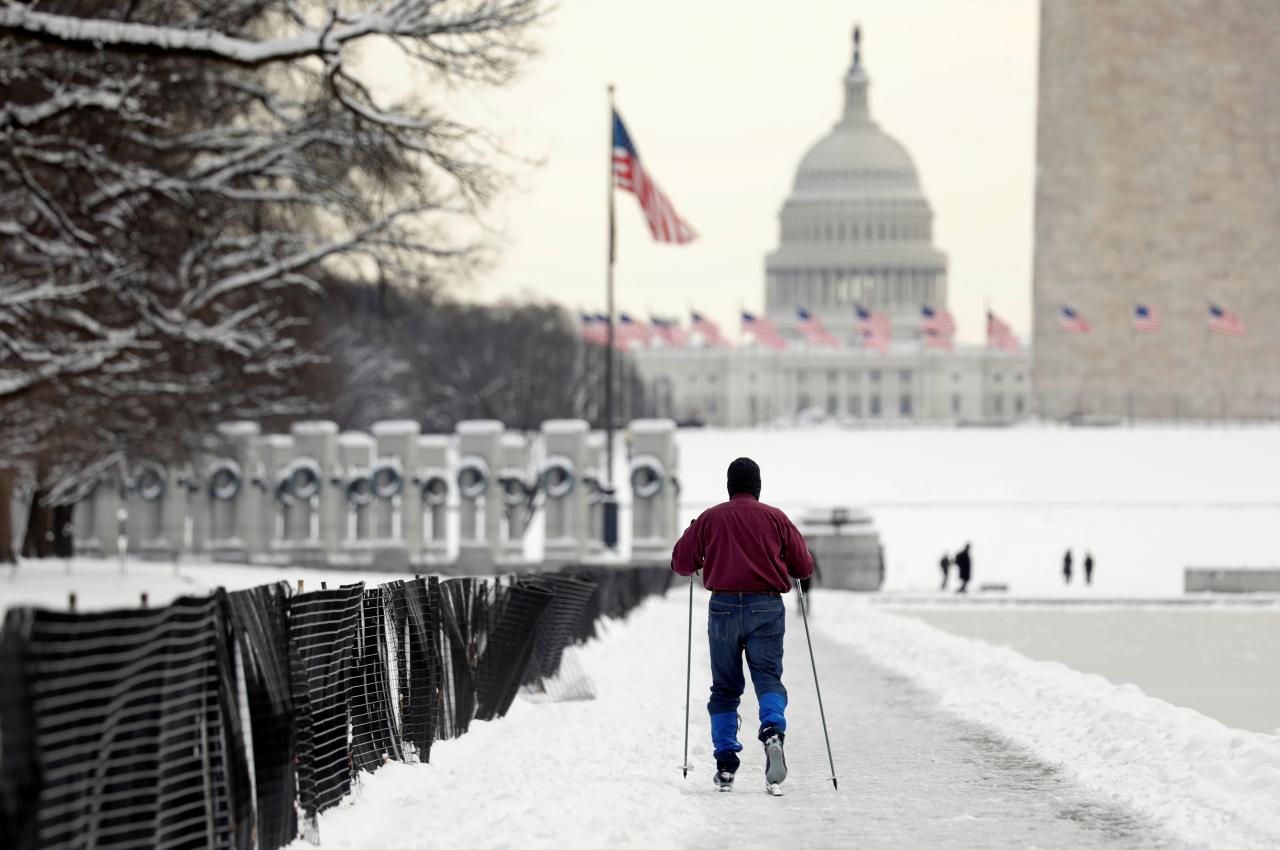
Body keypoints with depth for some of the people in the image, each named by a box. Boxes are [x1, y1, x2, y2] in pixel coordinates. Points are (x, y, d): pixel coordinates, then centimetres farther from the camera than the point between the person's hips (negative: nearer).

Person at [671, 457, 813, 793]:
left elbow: (681, 562, 6)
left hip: (723, 608, 1)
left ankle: (725, 763, 7)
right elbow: (804, 567, 6)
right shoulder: (775, 518, 5)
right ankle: (773, 732, -30)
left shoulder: (709, 519, 4)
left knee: (725, 688, 10)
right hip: (766, 609, -1)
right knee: (768, 677, 0)